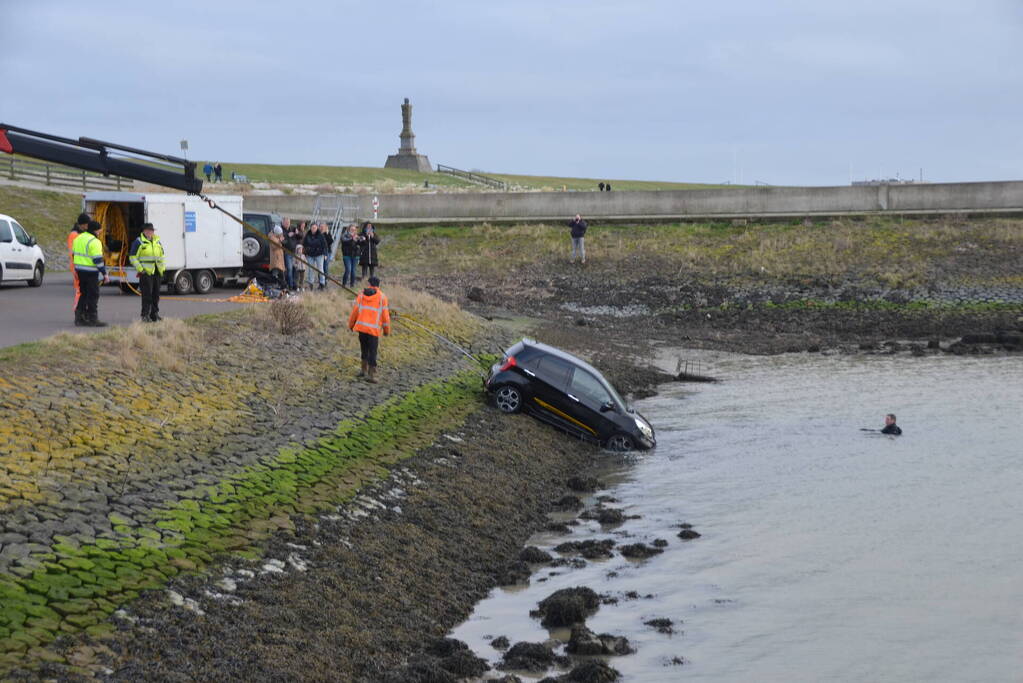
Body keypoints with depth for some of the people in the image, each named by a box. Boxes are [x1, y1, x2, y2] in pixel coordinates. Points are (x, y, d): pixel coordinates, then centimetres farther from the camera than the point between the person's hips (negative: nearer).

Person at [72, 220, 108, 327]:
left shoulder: (78, 239, 11)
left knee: (84, 294, 17)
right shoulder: (94, 242, -15)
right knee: (93, 295, -2)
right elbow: (98, 260, -19)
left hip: (79, 270, 8)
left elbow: (73, 254, 19)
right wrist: (104, 273, -14)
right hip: (90, 272, -8)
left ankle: (79, 317, 17)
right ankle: (92, 319, -1)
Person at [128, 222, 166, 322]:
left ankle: (154, 314, 19)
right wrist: (140, 269, -13)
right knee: (147, 294, -9)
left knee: (156, 294, 9)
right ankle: (145, 315, -5)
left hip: (157, 272, 6)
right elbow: (132, 257, -6)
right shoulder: (139, 242, -3)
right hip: (146, 273, -6)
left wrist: (162, 269, 17)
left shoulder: (157, 241, 16)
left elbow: (161, 256, 27)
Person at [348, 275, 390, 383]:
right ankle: (371, 374, -7)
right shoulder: (382, 297, 0)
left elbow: (355, 311, 6)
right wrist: (387, 330, 10)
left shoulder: (361, 295, 6)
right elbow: (385, 315, -1)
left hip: (361, 326, 3)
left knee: (364, 348, 21)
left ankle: (364, 369, 28)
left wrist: (351, 325, 20)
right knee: (372, 352, -1)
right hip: (374, 329, -3)